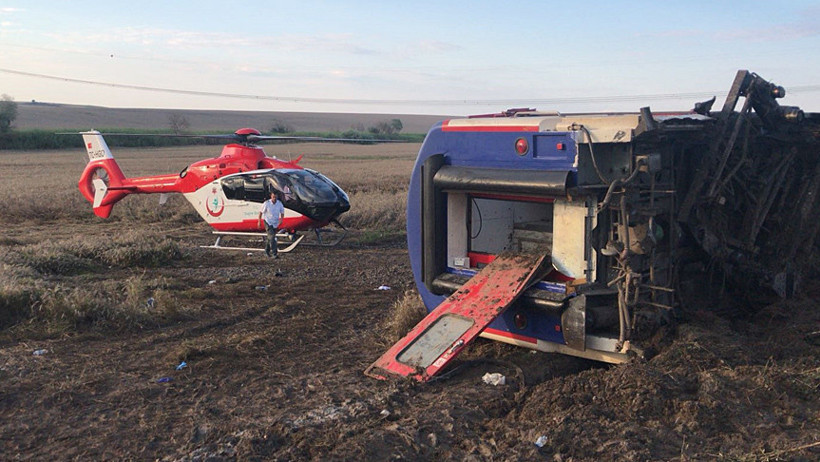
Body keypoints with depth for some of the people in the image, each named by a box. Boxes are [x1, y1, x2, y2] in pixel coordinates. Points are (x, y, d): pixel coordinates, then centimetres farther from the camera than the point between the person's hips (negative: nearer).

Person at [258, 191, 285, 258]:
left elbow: (282, 212, 6)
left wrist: (281, 219, -14)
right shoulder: (266, 203, -15)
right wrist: (259, 222, -1)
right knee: (272, 237, -17)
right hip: (268, 222, -4)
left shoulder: (279, 203, -6)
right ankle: (275, 253, -20)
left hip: (275, 223, 4)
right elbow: (261, 212, -3)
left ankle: (267, 250, 38)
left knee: (271, 237, 17)